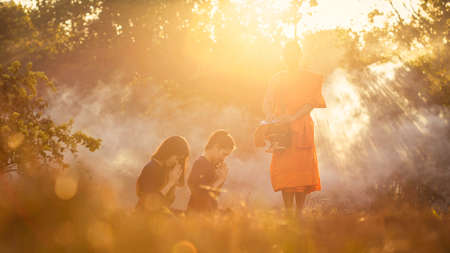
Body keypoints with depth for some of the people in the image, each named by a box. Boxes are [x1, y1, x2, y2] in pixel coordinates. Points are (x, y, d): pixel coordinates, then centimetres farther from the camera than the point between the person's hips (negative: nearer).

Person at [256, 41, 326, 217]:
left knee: (301, 171, -8)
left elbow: (311, 103, -3)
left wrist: (293, 117, -17)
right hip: (281, 130, 2)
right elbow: (267, 103, 11)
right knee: (283, 171, -5)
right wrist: (270, 117, -11)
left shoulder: (311, 79, 9)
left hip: (301, 130, -2)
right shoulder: (277, 80, 18)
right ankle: (288, 212, -3)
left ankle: (299, 212, -5)